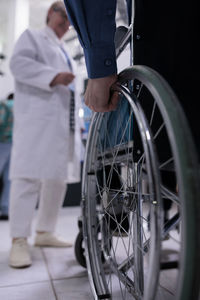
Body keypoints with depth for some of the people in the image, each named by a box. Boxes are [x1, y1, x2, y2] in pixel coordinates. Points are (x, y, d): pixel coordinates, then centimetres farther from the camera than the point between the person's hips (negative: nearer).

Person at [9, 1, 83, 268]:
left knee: (58, 179, 5)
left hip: (65, 123, 8)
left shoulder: (65, 52, 34)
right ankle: (19, 240, -11)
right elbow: (19, 63, -7)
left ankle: (45, 232, 15)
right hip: (37, 119, -8)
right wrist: (54, 76, -19)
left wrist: (77, 122, 21)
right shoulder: (32, 36, 13)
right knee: (29, 176, -14)